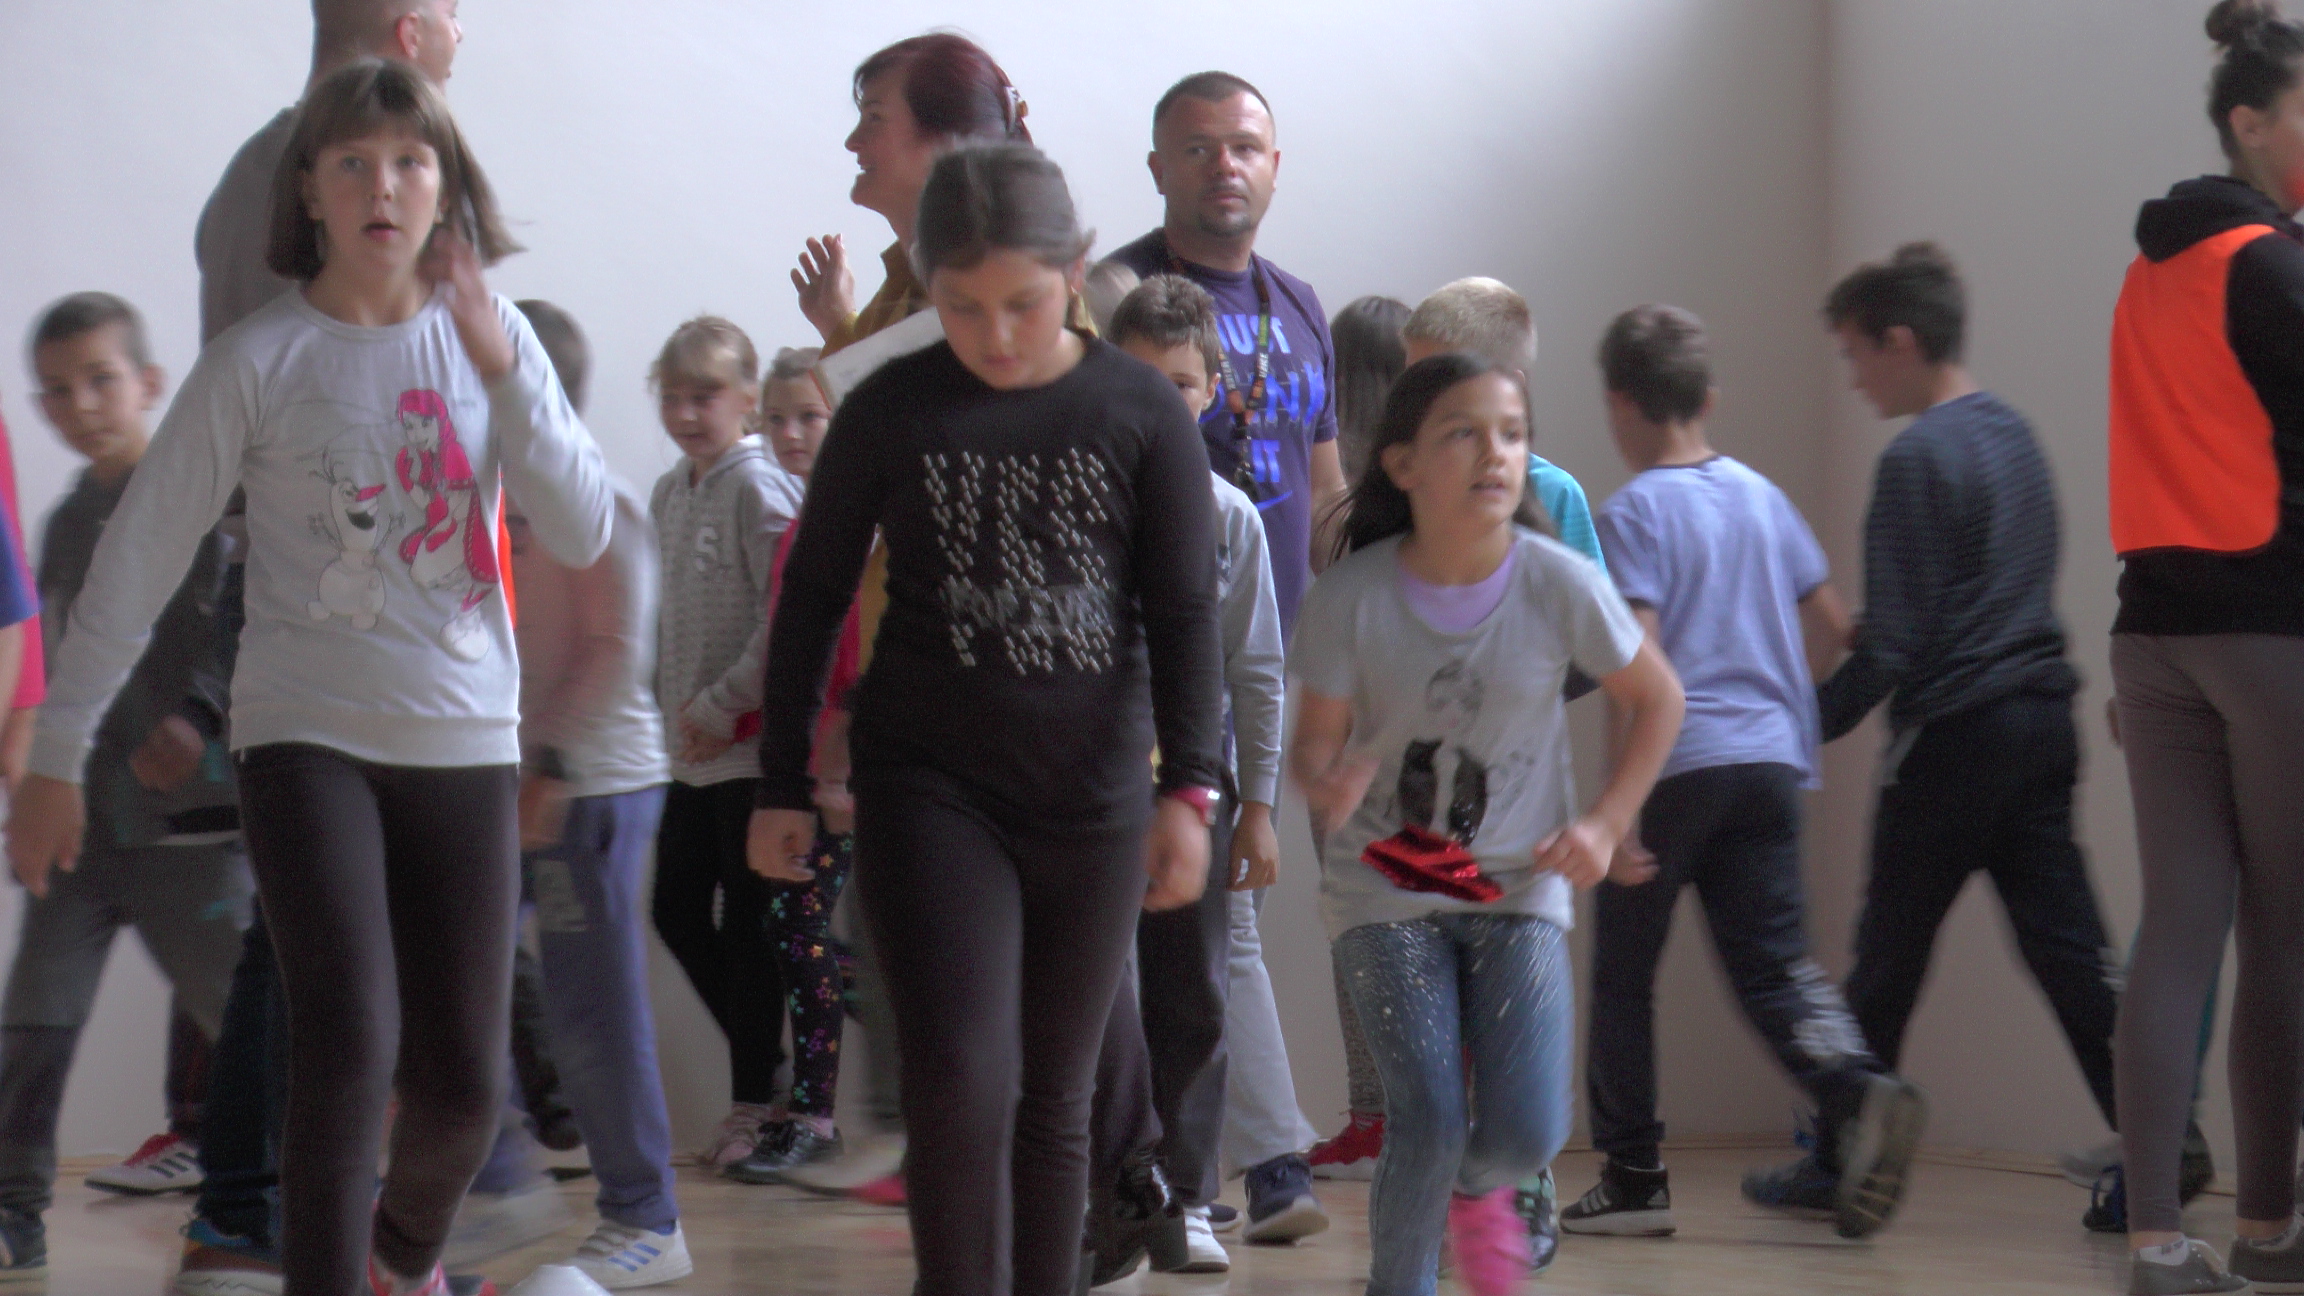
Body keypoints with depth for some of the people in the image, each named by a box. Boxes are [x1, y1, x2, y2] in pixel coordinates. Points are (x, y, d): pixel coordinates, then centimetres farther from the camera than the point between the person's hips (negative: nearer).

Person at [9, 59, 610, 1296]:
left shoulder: (490, 335, 3)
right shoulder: (260, 358, -6)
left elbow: (582, 534, -3)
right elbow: (139, 556, -3)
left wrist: (501, 366, -14)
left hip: (464, 741, 3)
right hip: (306, 733, -3)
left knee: (465, 1081, 6)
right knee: (347, 1040, -21)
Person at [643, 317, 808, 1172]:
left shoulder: (759, 489, -11)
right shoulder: (668, 493, 13)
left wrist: (723, 703, -15)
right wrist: (665, 703, 10)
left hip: (753, 746, -8)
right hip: (690, 750, 8)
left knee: (747, 923, -2)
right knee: (677, 911, 10)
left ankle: (756, 1100, 7)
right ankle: (774, 1068, 21)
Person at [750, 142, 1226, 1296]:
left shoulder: (1142, 413, -1)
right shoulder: (892, 411, -2)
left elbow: (1185, 609, -2)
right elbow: (811, 599, 6)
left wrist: (1189, 788, -11)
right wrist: (781, 786, 5)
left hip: (1093, 802, 1)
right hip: (929, 793, -1)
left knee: (1052, 1101, 10)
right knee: (960, 1084, -14)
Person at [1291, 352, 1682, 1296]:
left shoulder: (1560, 585, -12)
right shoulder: (1352, 597, -14)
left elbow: (1656, 699, 3)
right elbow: (1316, 739, -5)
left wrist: (1605, 825, -7)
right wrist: (1326, 785, -28)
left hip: (1519, 887, 1)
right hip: (1386, 888, -1)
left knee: (1524, 1134, -9)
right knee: (1427, 1121, -15)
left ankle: (1476, 1185, 29)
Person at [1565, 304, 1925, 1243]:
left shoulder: (1635, 514, -7)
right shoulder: (1761, 496, 12)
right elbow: (1831, 627, 17)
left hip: (1677, 766, -5)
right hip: (1770, 757, 5)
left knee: (1623, 972, 8)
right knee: (1774, 962, 4)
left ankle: (1633, 1179, 11)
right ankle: (1857, 1093, -22)